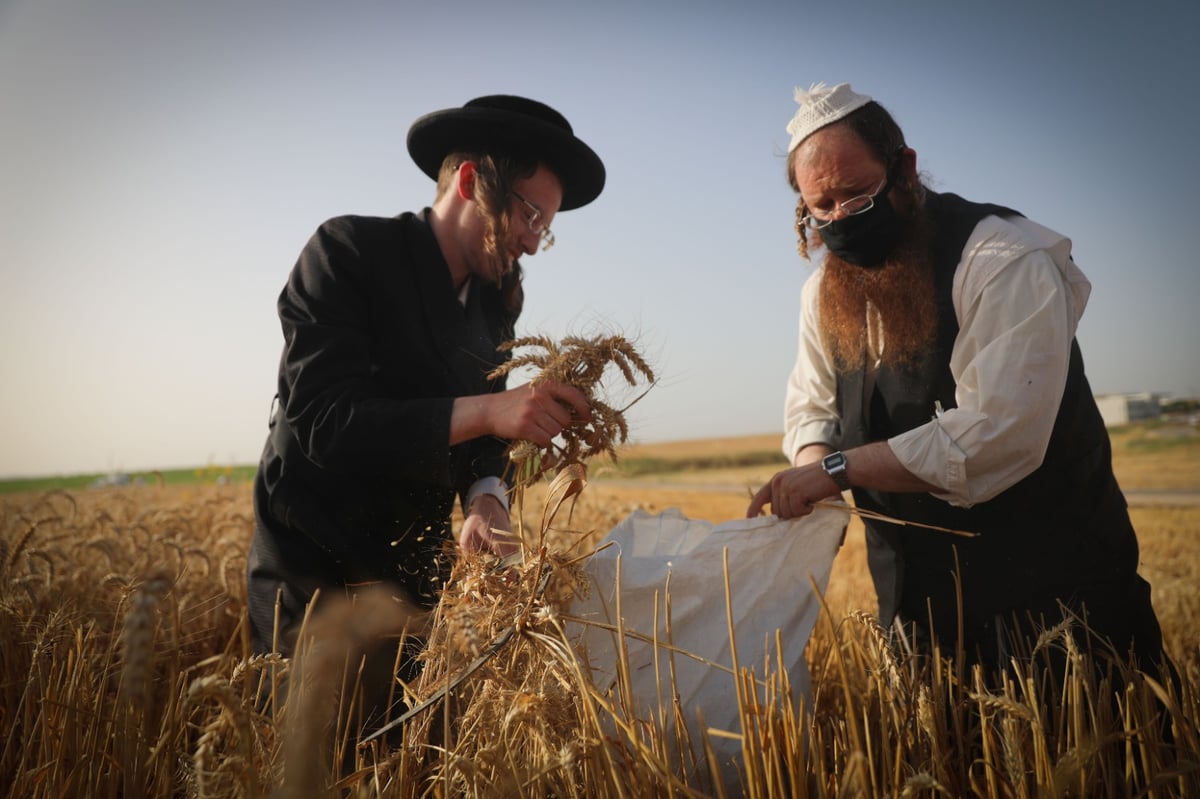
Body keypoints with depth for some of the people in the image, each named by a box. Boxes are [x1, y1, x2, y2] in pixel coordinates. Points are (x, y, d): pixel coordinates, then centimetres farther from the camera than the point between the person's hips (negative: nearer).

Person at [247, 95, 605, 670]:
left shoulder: (499, 298, 3)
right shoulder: (346, 251, -15)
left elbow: (481, 431, 3)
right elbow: (323, 422, -25)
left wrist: (486, 499, -18)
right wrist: (487, 409, -33)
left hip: (421, 563, 6)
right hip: (315, 567, -6)